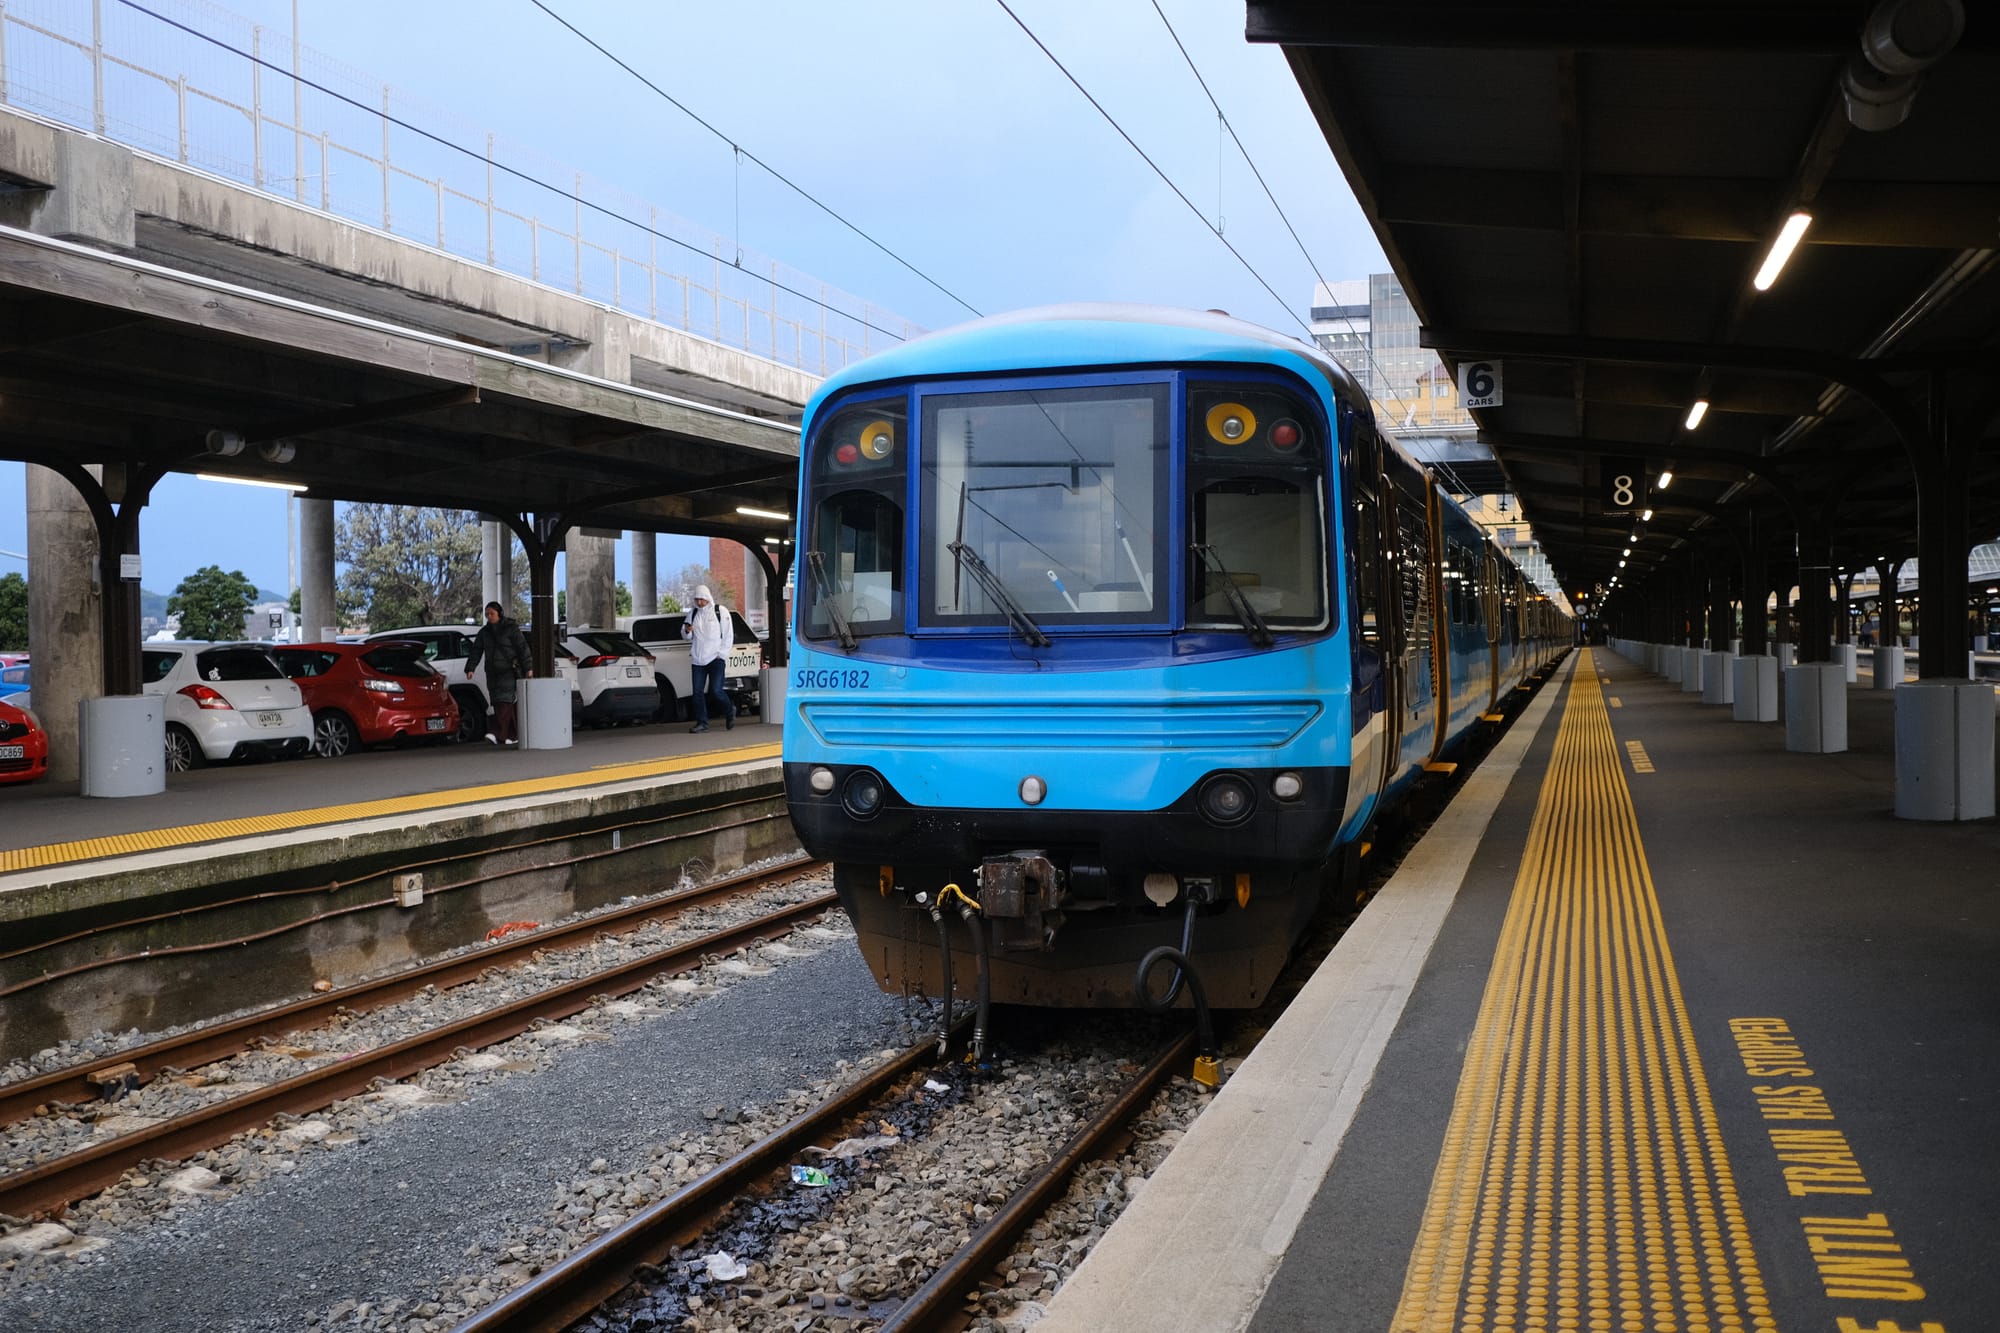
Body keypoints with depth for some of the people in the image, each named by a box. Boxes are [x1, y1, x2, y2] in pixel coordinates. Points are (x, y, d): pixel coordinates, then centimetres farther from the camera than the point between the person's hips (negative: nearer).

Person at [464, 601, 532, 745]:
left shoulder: (511, 629, -2)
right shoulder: (484, 632, 13)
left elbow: (523, 648, -4)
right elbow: (476, 651, 10)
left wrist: (528, 668, -10)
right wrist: (470, 668, -3)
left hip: (509, 672, -6)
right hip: (492, 673, 6)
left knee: (504, 702, -17)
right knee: (497, 704, 3)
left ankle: (499, 735, -28)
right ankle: (512, 736, 9)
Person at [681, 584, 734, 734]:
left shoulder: (720, 612, 1)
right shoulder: (693, 614, 12)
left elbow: (728, 635, 1)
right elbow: (687, 637, 17)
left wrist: (721, 653, -6)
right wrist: (687, 631, -7)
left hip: (716, 658, -4)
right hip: (697, 660, 4)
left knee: (716, 690, -12)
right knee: (697, 692, 0)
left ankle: (730, 711, 14)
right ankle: (702, 722, 7)